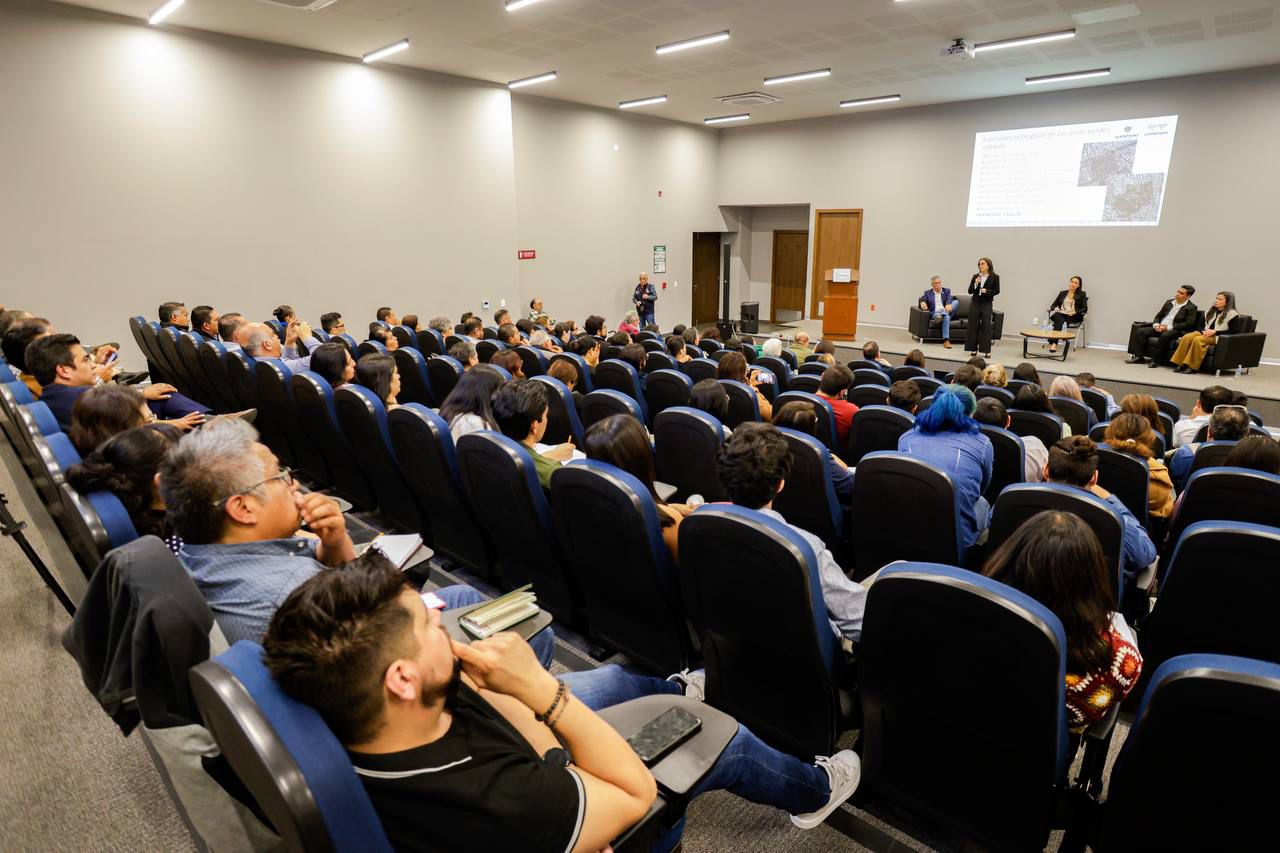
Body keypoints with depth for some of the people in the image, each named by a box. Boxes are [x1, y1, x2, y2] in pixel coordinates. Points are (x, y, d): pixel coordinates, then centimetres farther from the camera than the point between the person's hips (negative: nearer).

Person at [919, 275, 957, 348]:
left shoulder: (947, 291, 18)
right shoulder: (928, 293, 18)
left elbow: (949, 299, -4)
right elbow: (922, 300, -2)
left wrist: (948, 305, -30)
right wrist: (922, 303, -29)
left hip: (945, 311, 2)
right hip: (934, 313, -2)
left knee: (956, 301, -25)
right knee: (946, 316, -38)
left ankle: (942, 315, -44)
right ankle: (946, 340, -48)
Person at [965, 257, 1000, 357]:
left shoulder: (994, 277, -2)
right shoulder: (975, 276, 5)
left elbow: (997, 291, -1)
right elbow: (970, 291, 4)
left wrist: (987, 291, -17)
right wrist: (975, 284, -13)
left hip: (986, 304, -3)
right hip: (975, 303, 3)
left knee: (986, 326, -4)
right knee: (973, 325, 1)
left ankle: (987, 351, -1)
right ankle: (973, 349, 9)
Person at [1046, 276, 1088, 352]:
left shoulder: (1082, 294, 12)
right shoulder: (1062, 293, 20)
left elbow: (1085, 309, 2)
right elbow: (1053, 305, 15)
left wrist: (1075, 312, -16)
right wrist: (1055, 309, -9)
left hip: (1074, 317, -2)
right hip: (1060, 315, 2)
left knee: (1060, 321, -36)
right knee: (1058, 316, -37)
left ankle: (1053, 343, -45)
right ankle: (1053, 343, -47)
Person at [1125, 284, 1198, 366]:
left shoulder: (1191, 307, -1)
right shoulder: (1169, 302, 17)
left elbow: (1189, 324, -12)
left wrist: (1168, 327, -19)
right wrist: (1156, 324, -5)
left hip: (1175, 330, -6)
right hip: (1160, 327, 6)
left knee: (1165, 335, -38)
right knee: (1141, 331, -16)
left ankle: (1156, 360, -30)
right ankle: (1139, 356, -18)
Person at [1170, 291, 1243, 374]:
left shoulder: (1232, 314, -1)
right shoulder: (1211, 311, 21)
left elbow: (1234, 331, -7)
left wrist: (1215, 332, -14)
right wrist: (1204, 331, -4)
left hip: (1219, 337, -6)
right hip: (1207, 334, 6)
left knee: (1198, 339, -36)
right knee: (1186, 337, -25)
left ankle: (1192, 367, -35)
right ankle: (1180, 363, -33)